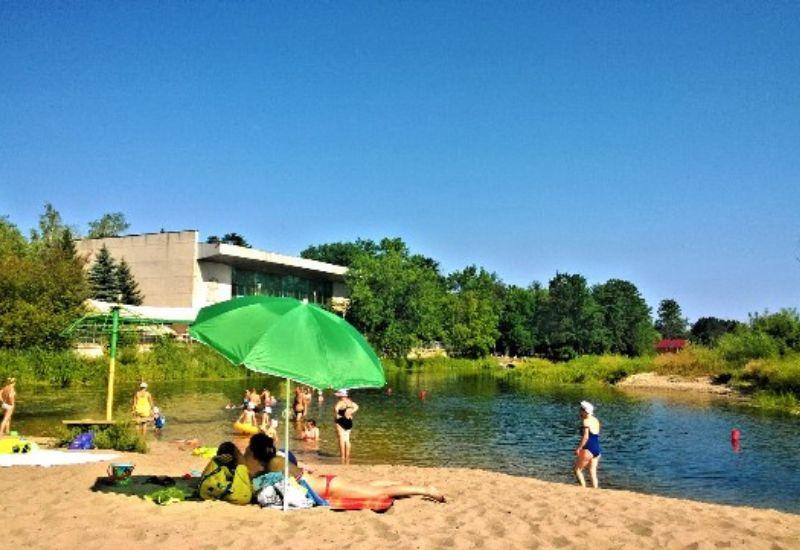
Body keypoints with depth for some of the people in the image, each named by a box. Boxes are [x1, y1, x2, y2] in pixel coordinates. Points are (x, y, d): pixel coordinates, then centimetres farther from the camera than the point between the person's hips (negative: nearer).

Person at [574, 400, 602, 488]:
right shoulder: (596, 421, 12)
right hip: (597, 449, 8)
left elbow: (585, 437, -20)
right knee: (593, 473, 11)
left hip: (588, 449, -8)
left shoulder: (586, 421, -12)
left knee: (577, 469, 4)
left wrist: (578, 448, -16)